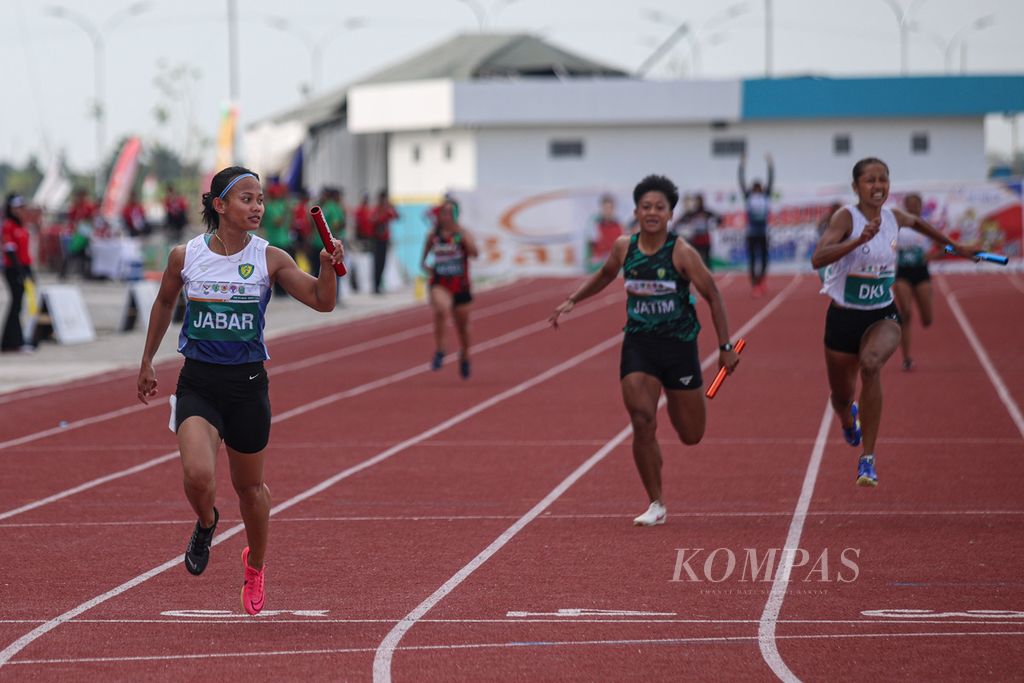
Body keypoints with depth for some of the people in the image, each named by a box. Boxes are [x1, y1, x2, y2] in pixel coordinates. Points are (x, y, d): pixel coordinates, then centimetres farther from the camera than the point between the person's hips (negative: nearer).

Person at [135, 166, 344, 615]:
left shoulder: (270, 259, -5)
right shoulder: (185, 256, -3)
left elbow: (322, 302, -6)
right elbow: (164, 304, 15)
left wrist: (328, 267, -26)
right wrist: (147, 363, 21)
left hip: (247, 383, 1)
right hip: (198, 381, 0)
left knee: (249, 486, 13)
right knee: (198, 475, -22)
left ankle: (255, 565, 41)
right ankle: (205, 524, 14)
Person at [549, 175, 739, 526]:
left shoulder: (682, 252, -13)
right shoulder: (624, 247, -1)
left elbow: (713, 296, -7)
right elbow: (605, 275, 21)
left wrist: (725, 346, -7)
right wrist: (572, 300, 13)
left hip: (679, 344, -2)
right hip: (638, 344, 2)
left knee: (691, 435, 7)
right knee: (642, 424, -13)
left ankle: (674, 400, 45)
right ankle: (656, 505, 0)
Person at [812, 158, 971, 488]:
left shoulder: (894, 217, -1)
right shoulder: (846, 217, -17)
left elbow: (917, 222, 26)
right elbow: (817, 259, -33)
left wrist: (953, 245, 34)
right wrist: (860, 239, -42)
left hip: (882, 315, 2)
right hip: (844, 316, -2)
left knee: (871, 364, -33)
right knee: (841, 397, 14)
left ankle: (867, 460, -27)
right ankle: (849, 420, 59)